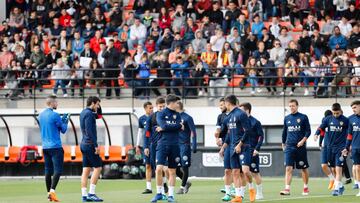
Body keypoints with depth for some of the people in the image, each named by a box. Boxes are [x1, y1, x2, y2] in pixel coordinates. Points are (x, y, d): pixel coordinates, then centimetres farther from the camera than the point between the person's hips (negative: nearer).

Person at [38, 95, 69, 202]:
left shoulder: (41, 115, 11)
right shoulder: (55, 115, -11)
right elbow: (63, 130, -4)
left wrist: (62, 120, 22)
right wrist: (65, 121, 15)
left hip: (45, 147, 7)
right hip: (55, 147, -7)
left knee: (48, 171, 9)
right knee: (58, 170, -8)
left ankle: (49, 193, 10)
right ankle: (52, 191, -21)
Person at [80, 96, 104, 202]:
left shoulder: (83, 112, 16)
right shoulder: (88, 113, -13)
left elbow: (98, 116, 32)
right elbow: (89, 131, -20)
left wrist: (98, 108, 15)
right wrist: (96, 145, -20)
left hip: (84, 144, 9)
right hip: (89, 144, -9)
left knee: (86, 170, 6)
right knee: (98, 167, -6)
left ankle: (84, 195, 2)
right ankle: (91, 193, -10)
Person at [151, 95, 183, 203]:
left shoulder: (177, 115, 12)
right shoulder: (161, 114, 1)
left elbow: (179, 128, -4)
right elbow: (164, 125, -15)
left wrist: (164, 128, -8)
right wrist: (177, 126, -7)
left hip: (174, 146, 3)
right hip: (162, 144, -3)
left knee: (172, 171, 5)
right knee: (159, 169, -14)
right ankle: (159, 193, -1)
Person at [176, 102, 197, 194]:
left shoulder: (187, 118, -7)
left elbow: (193, 132, -8)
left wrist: (194, 145, -12)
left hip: (184, 146, -7)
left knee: (184, 167, -2)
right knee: (175, 167, 5)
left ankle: (183, 187, 5)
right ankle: (186, 183, 21)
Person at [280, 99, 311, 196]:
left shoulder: (303, 117, 0)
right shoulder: (287, 118, 10)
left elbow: (308, 131, -1)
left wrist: (302, 141, -13)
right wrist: (283, 144, 21)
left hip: (300, 147, -2)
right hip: (289, 146, 2)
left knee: (304, 168, 8)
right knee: (288, 168, -10)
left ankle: (306, 187, 22)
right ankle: (287, 188, -16)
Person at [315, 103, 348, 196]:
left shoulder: (345, 120, -5)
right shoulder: (328, 119, 4)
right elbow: (321, 128, 5)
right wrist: (316, 134, -16)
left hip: (341, 147, -4)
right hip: (331, 147, 4)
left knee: (338, 168, -13)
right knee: (333, 169, 9)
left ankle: (336, 188, -13)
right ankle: (340, 186, 25)